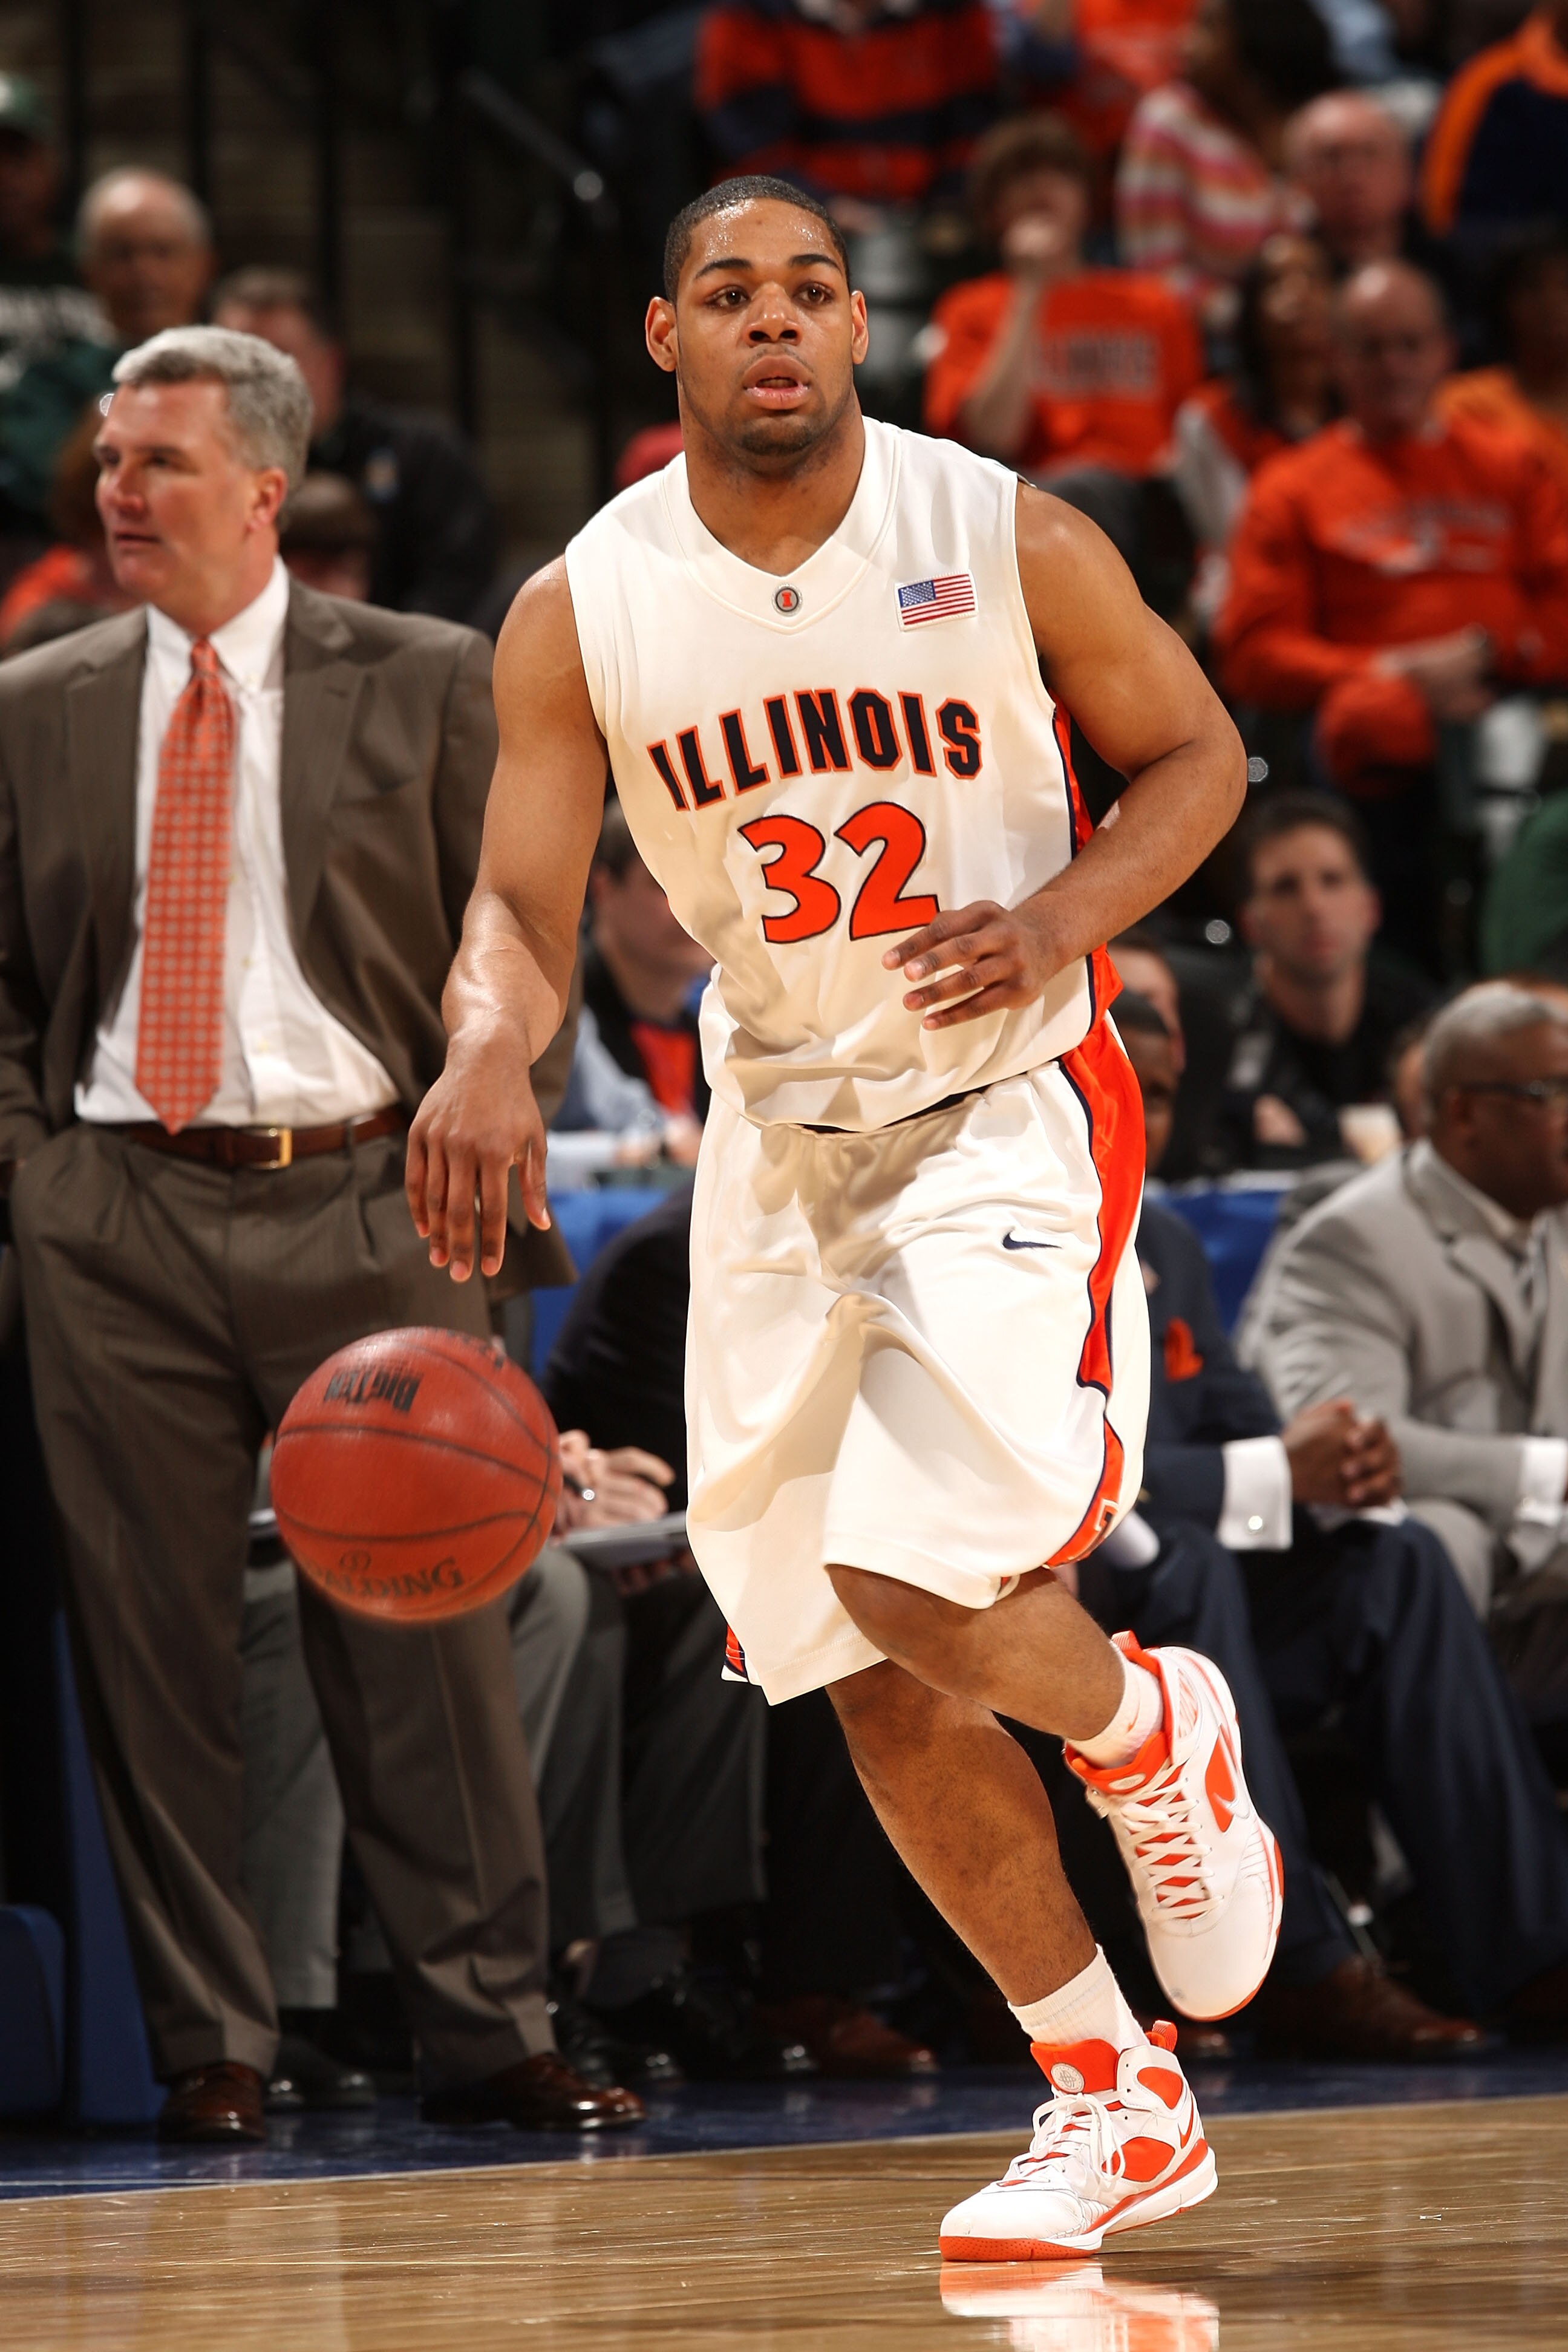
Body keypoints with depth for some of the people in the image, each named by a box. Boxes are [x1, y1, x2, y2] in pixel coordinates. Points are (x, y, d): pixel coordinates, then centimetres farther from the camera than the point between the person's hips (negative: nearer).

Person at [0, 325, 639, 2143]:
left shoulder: (424, 683, 4)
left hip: (361, 1198, -2)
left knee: (425, 1632, -3)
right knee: (152, 1642, 2)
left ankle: (486, 2031, 3)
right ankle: (209, 2046, 9)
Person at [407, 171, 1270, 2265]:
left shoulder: (1011, 543, -11)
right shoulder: (581, 616, -6)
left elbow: (1197, 753, 2)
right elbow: (522, 906, -7)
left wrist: (1064, 918, -18)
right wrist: (491, 1049, -31)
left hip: (1010, 1106, -4)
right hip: (783, 1134, 4)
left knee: (919, 1584, -22)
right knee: (879, 1683, 4)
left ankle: (1155, 1736, 13)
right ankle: (1119, 2106, 19)